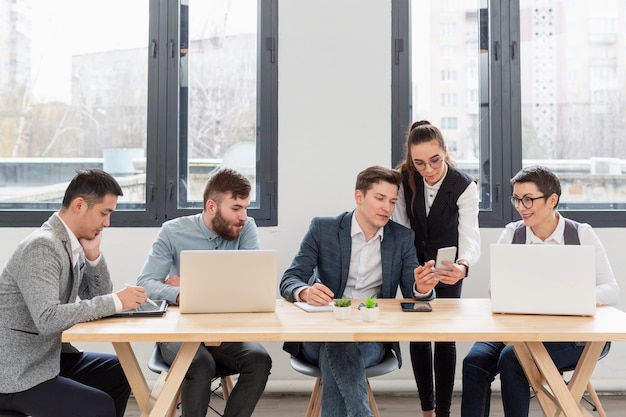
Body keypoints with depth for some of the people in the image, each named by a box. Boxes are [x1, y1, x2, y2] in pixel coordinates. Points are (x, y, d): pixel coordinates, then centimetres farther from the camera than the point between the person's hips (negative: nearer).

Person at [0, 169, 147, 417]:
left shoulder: (73, 243, 4)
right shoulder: (41, 247, -23)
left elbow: (98, 296, 10)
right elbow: (47, 319, -33)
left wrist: (93, 254, -7)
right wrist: (116, 302, -29)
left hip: (50, 355, 9)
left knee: (121, 372, 13)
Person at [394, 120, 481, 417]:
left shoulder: (464, 186, -25)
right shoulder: (404, 179, -18)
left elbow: (470, 236, -34)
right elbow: (401, 228, -12)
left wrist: (462, 266, -55)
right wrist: (413, 269, -21)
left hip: (448, 261, -2)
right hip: (416, 261, 2)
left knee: (446, 335, -6)